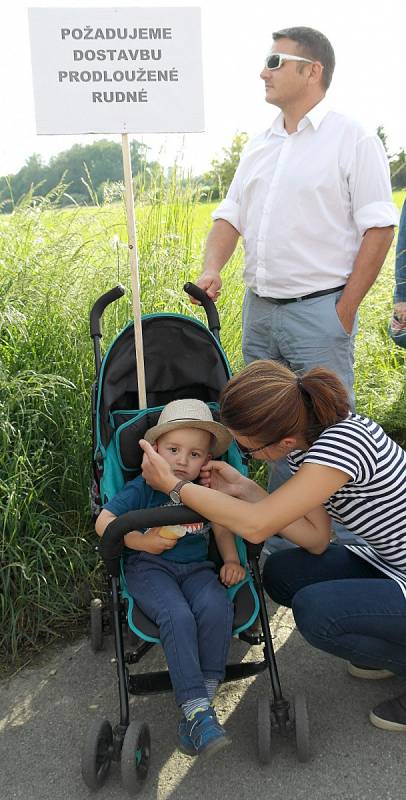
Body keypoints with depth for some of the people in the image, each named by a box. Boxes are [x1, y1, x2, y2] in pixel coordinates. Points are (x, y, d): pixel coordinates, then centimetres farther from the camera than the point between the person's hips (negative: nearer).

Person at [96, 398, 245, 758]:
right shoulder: (143, 488, -2)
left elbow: (222, 527, 17)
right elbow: (104, 522, -4)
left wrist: (231, 560, -1)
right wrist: (142, 541, -14)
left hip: (195, 567, 3)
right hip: (150, 567, -3)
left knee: (216, 607, -31)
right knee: (177, 616, -33)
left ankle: (203, 695, -21)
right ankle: (198, 710, -29)